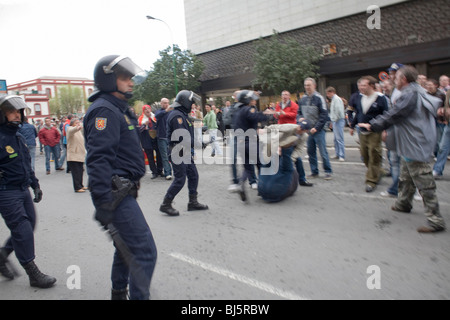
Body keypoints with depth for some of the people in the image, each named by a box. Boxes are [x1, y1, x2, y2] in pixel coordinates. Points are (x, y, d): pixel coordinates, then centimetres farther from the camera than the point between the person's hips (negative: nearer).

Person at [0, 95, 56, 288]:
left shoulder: (19, 138, 12)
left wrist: (35, 185, 19)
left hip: (23, 190, 8)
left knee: (29, 225, 13)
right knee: (22, 230, -4)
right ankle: (34, 275, 7)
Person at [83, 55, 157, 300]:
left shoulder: (120, 109, 18)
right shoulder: (104, 110, -15)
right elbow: (98, 159, -24)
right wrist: (102, 203, -28)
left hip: (124, 191, 11)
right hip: (116, 194, -11)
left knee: (128, 245, 23)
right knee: (145, 252, -10)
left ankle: (119, 293, 41)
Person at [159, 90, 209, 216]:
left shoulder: (183, 114, 17)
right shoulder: (176, 116, -17)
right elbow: (182, 137, -23)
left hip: (186, 152, 10)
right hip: (179, 152, -10)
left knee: (193, 175, 12)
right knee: (180, 179, -6)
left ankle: (193, 202, 23)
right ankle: (165, 205, 5)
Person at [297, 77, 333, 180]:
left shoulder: (319, 98, -8)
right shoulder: (302, 99, 9)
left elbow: (324, 115, -10)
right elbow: (299, 112, 22)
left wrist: (316, 127, -16)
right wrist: (301, 117, -2)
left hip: (318, 130, -5)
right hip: (307, 130, 5)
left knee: (323, 152, -3)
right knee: (311, 152, 9)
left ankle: (328, 171, 8)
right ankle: (314, 171, 19)